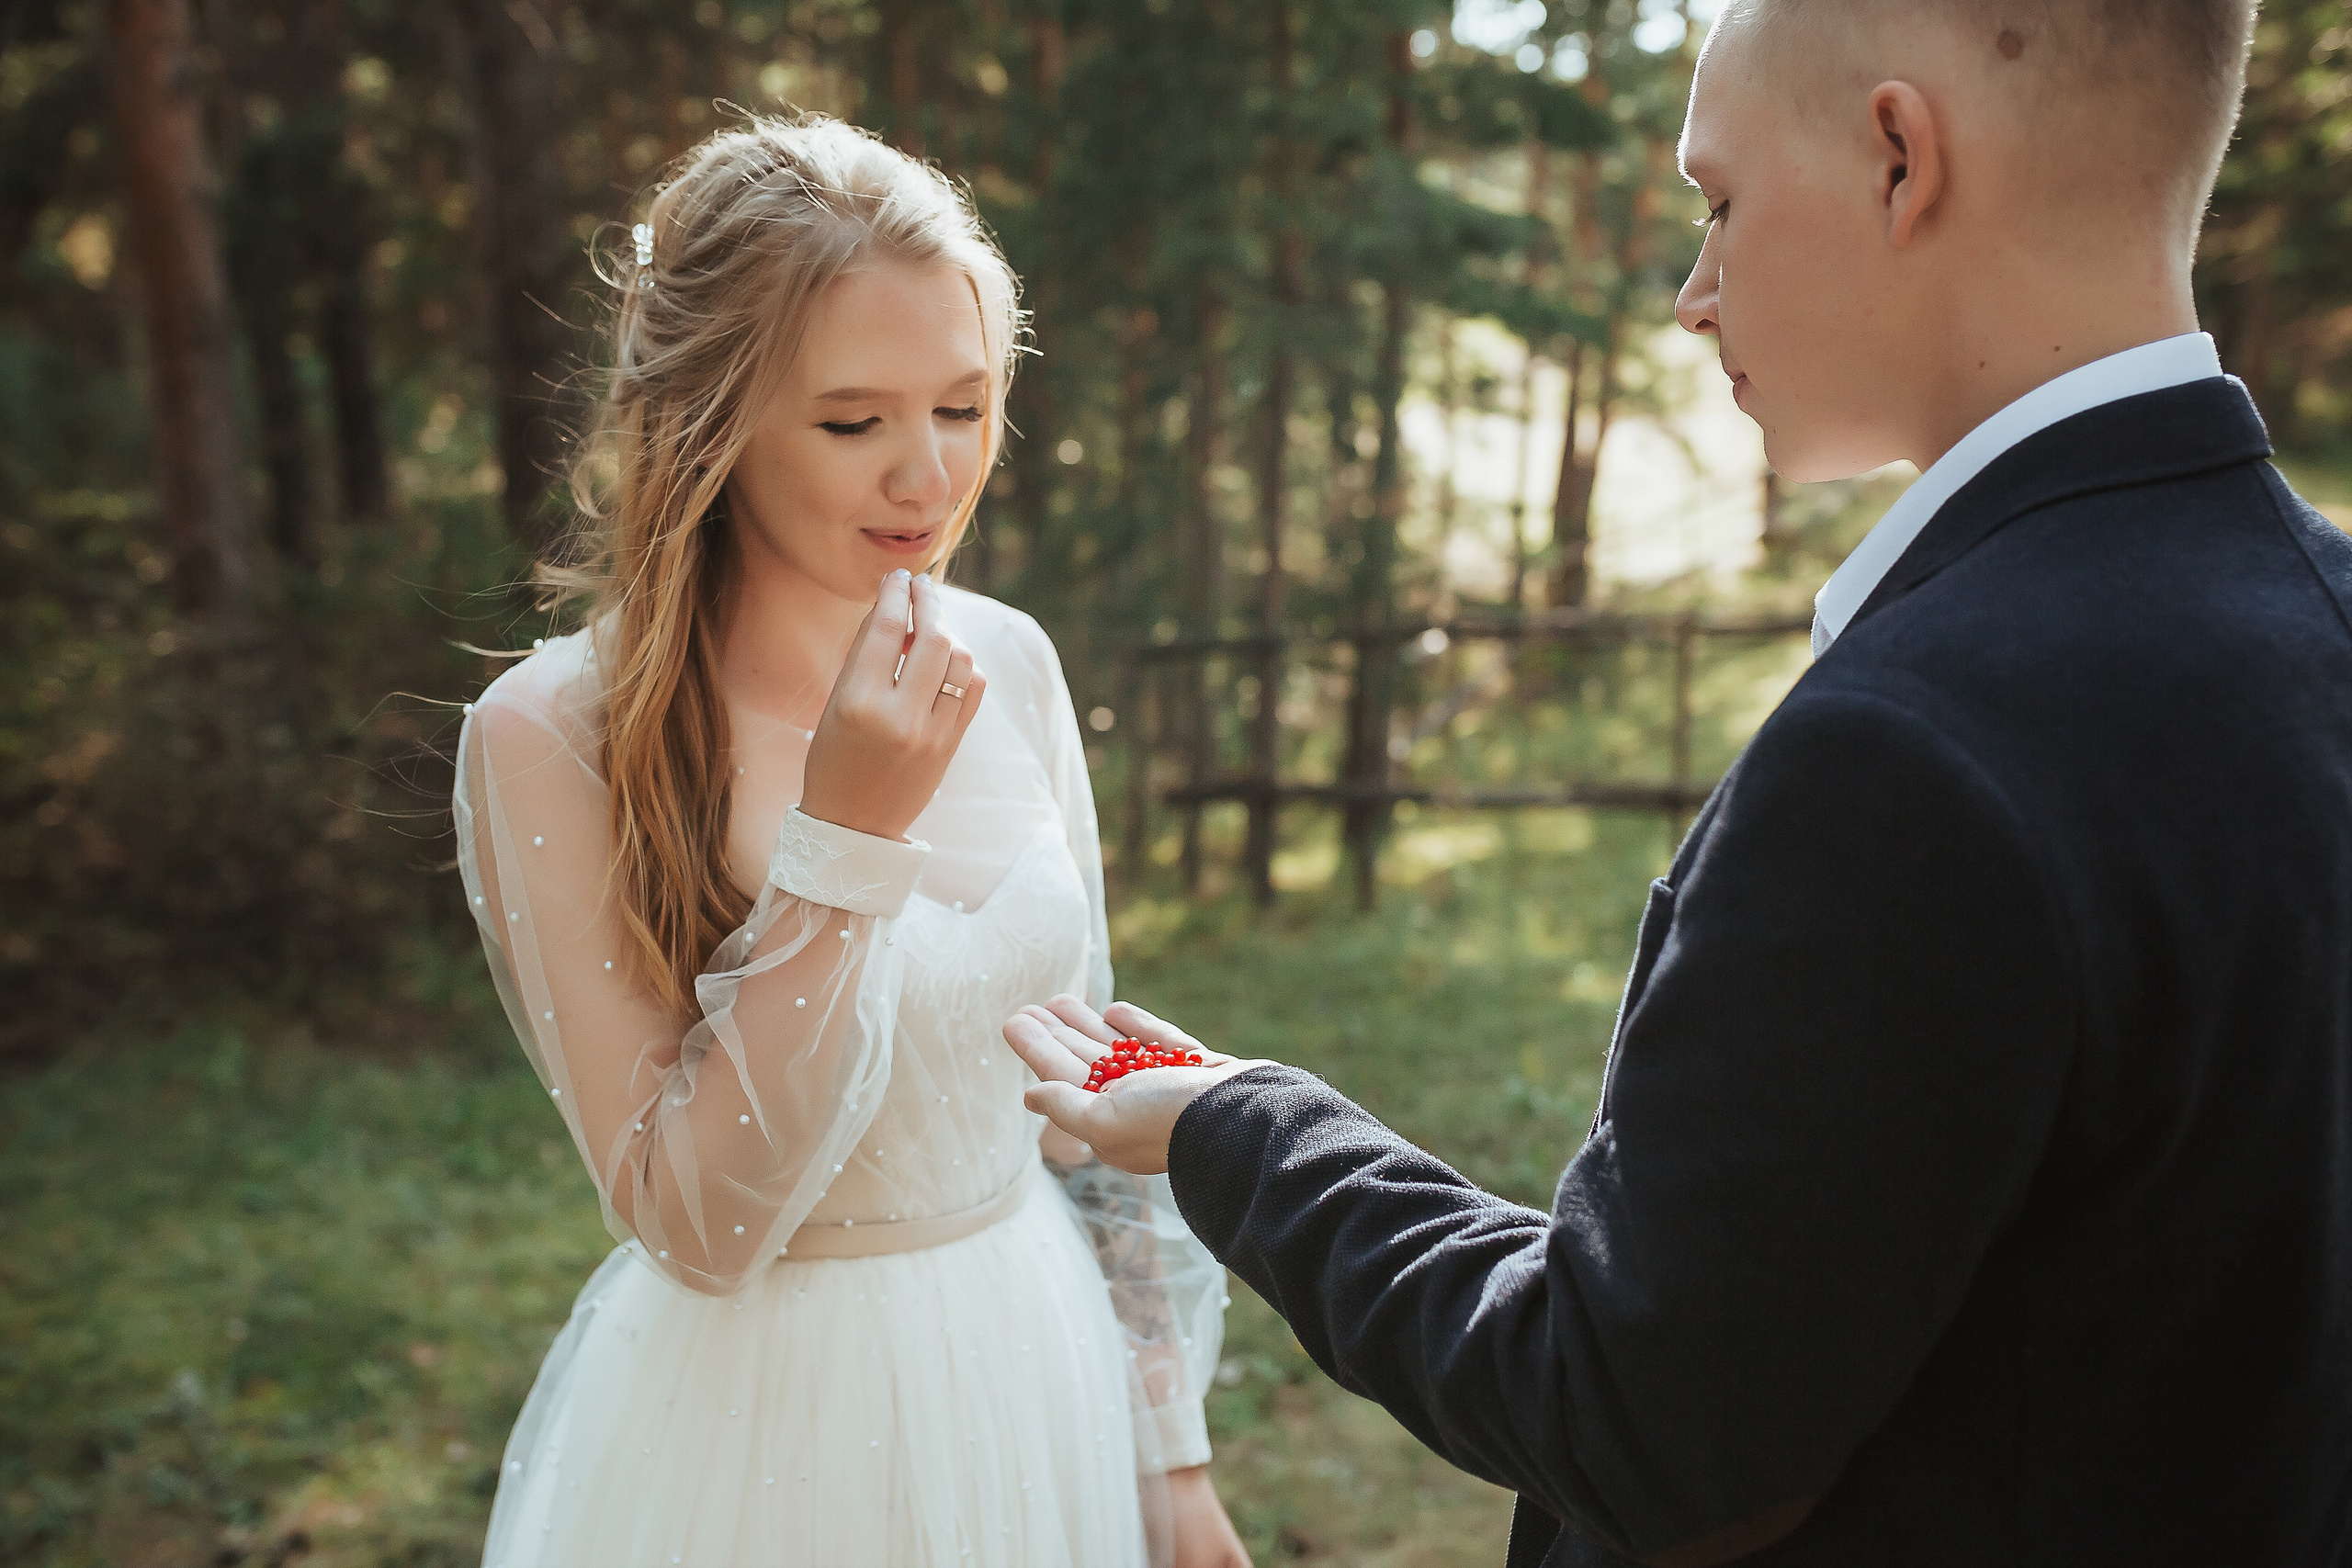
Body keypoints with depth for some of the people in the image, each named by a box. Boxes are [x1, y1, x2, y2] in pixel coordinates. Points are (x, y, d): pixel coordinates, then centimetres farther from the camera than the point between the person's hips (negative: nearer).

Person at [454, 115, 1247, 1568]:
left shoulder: (1007, 666, -5)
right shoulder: (550, 738, -18)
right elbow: (695, 1225, -19)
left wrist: (1171, 1449, 6)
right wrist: (843, 840, -27)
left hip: (1048, 1383, 4)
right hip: (765, 1429, -4)